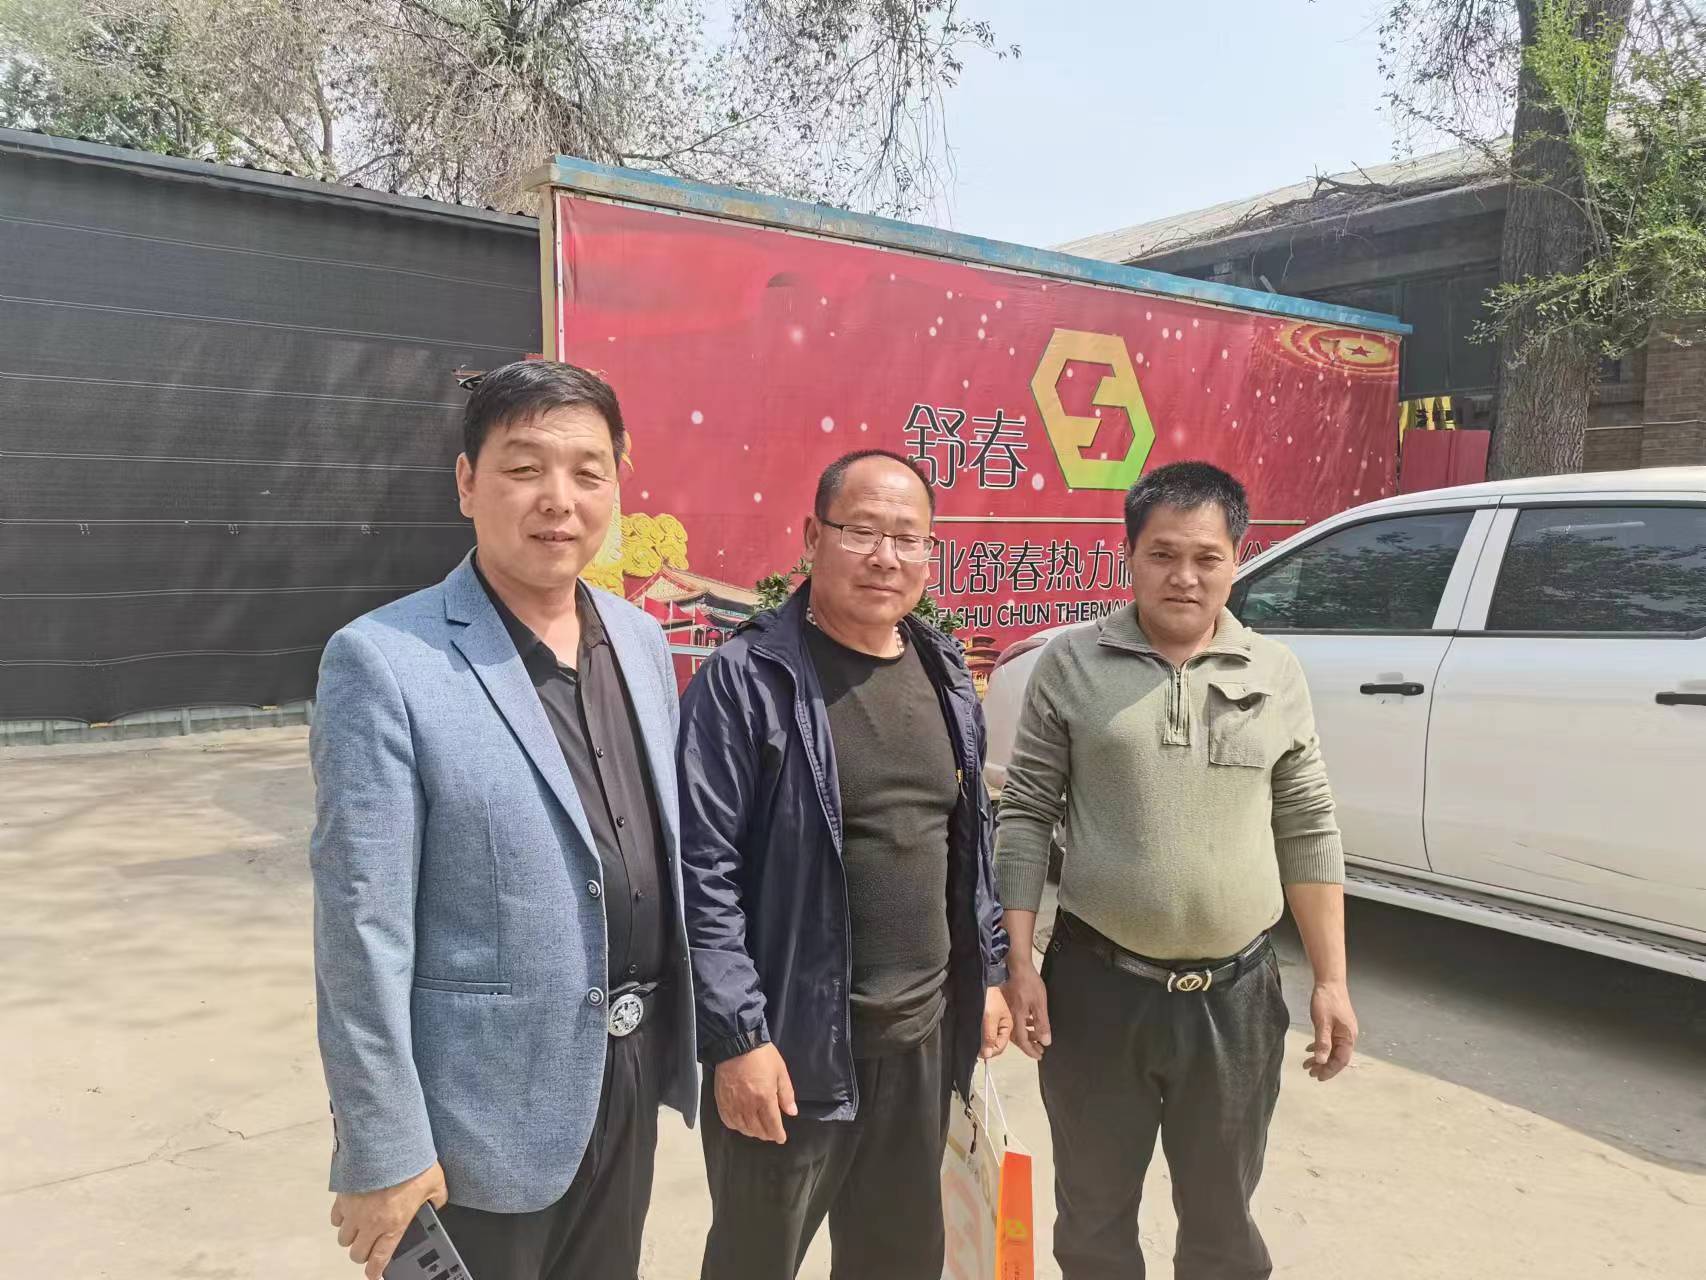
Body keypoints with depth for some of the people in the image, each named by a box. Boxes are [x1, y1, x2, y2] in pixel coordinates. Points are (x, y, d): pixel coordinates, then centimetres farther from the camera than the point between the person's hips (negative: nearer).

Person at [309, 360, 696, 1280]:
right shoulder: (384, 661, -17)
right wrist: (383, 1150, -14)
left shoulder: (641, 640, 3)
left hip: (631, 1071, 6)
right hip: (483, 1108, -6)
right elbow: (362, 927, -16)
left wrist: (680, 1031, 13)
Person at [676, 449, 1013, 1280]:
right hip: (795, 1041, -5)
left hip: (924, 1033, 6)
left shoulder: (944, 675, 7)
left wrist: (989, 971, 14)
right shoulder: (745, 680, -15)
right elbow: (706, 872, -16)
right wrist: (737, 1035, -18)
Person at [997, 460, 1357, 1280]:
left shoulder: (1275, 674, 1)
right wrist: (1019, 963, -8)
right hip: (1097, 985, -1)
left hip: (1235, 995, 2)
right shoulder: (1071, 664, -5)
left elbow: (1308, 834, 4)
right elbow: (1026, 816, -4)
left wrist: (1331, 981, 1)